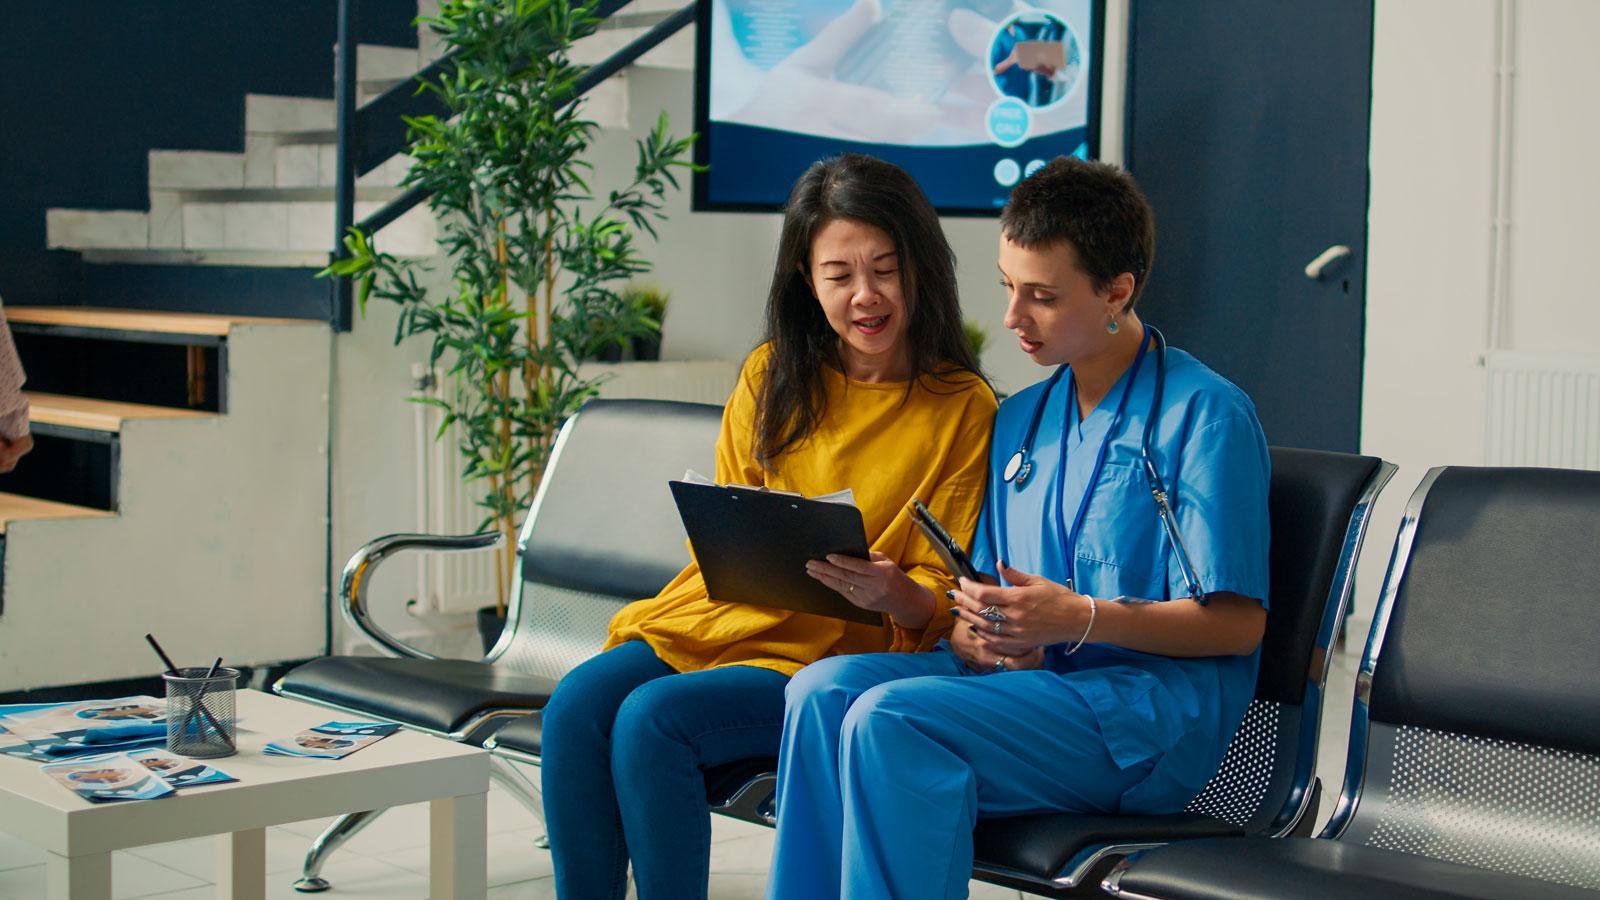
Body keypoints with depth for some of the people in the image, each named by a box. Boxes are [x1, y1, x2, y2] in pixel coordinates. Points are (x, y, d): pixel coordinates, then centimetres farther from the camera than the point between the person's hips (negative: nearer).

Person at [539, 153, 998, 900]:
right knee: (577, 703, -22)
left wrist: (890, 593, -23)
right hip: (725, 614, 5)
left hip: (837, 653, -5)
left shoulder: (963, 409, -1)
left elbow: (939, 604, 0)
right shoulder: (772, 377, 12)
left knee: (652, 719, -27)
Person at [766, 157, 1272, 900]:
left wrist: (1082, 618, -21)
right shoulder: (1019, 421, 19)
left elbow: (1237, 622, -9)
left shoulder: (1204, 414, -4)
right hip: (1025, 674, 7)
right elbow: (980, 591, 18)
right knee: (826, 687, -20)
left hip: (1154, 707, -7)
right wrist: (976, 631, -7)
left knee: (891, 719, -29)